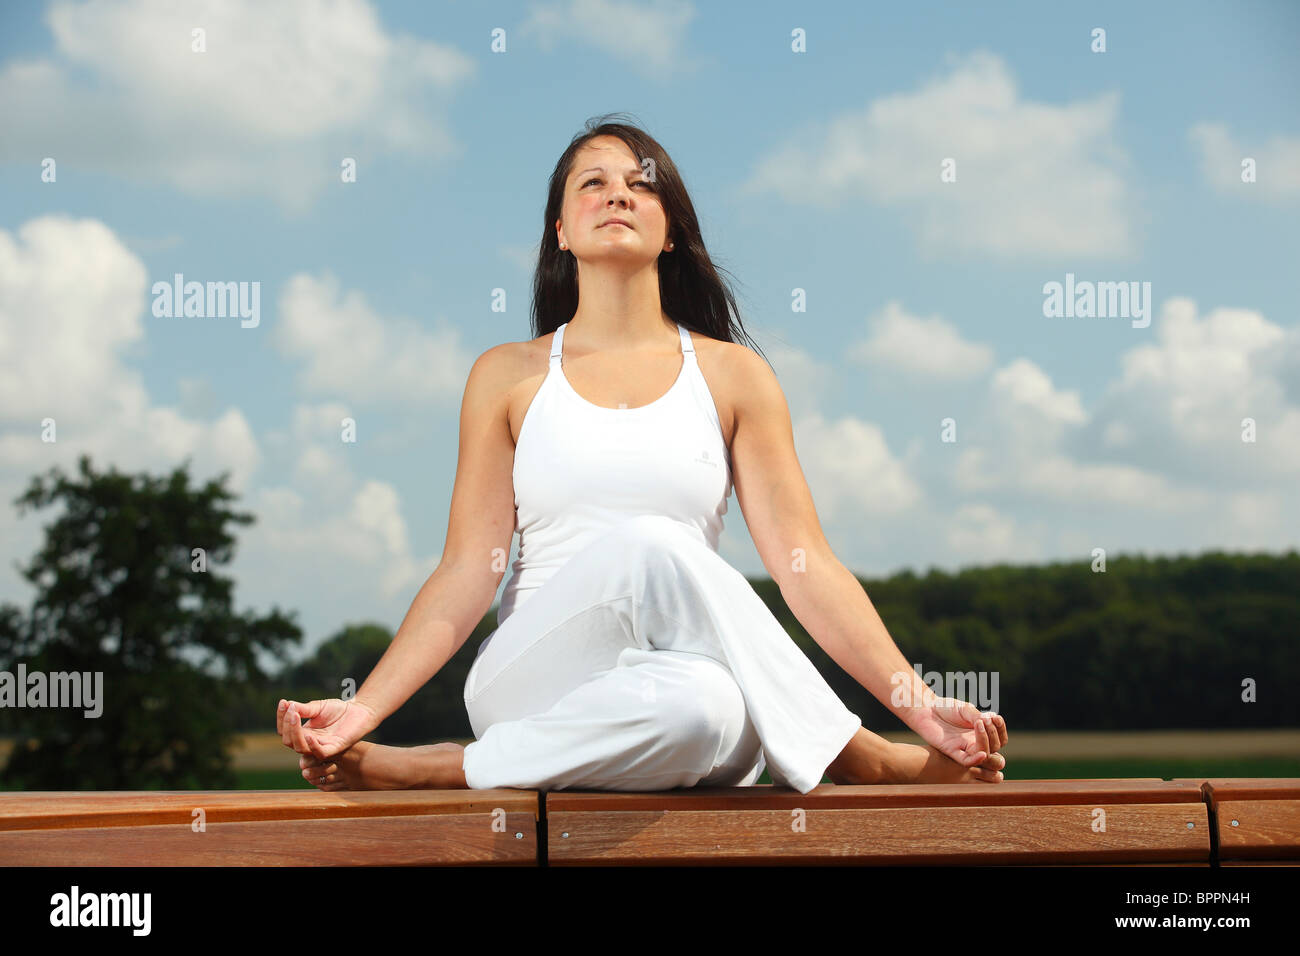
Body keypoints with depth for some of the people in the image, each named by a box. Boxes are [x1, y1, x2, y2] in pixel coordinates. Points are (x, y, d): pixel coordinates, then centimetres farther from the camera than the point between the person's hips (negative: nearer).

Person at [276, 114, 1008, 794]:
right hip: (531, 677, -1)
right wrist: (364, 709, -6)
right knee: (650, 546, -35)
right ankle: (855, 761, -20)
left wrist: (921, 706, -4)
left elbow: (807, 565, 7)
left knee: (702, 706, -39)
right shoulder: (509, 376, 13)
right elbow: (467, 575, 8)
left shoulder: (732, 375, 13)